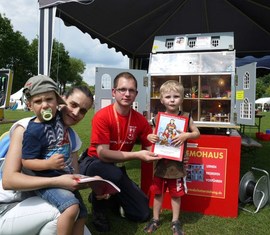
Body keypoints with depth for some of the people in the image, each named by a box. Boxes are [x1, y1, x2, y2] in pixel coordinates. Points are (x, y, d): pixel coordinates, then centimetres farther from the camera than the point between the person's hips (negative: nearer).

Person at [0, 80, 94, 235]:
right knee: (61, 212, -29)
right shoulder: (26, 128, -20)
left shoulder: (74, 139, -2)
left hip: (42, 202, 5)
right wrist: (57, 181, -36)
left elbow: (74, 178, -1)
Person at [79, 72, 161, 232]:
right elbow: (102, 154, -28)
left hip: (118, 168, 5)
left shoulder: (140, 120, -10)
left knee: (143, 214, 2)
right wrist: (137, 155, -36)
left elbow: (150, 148, -6)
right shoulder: (102, 116, -23)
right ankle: (98, 205, -7)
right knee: (115, 174, -40)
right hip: (94, 164, -4)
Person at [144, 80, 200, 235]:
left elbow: (197, 133, -3)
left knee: (176, 193, 12)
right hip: (160, 162, 2)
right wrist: (150, 137, -13)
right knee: (158, 192, 15)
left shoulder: (186, 117, -6)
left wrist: (186, 135, -22)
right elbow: (153, 134, 10)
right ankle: (155, 219, 33)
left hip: (177, 163, -2)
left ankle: (175, 222, 31)